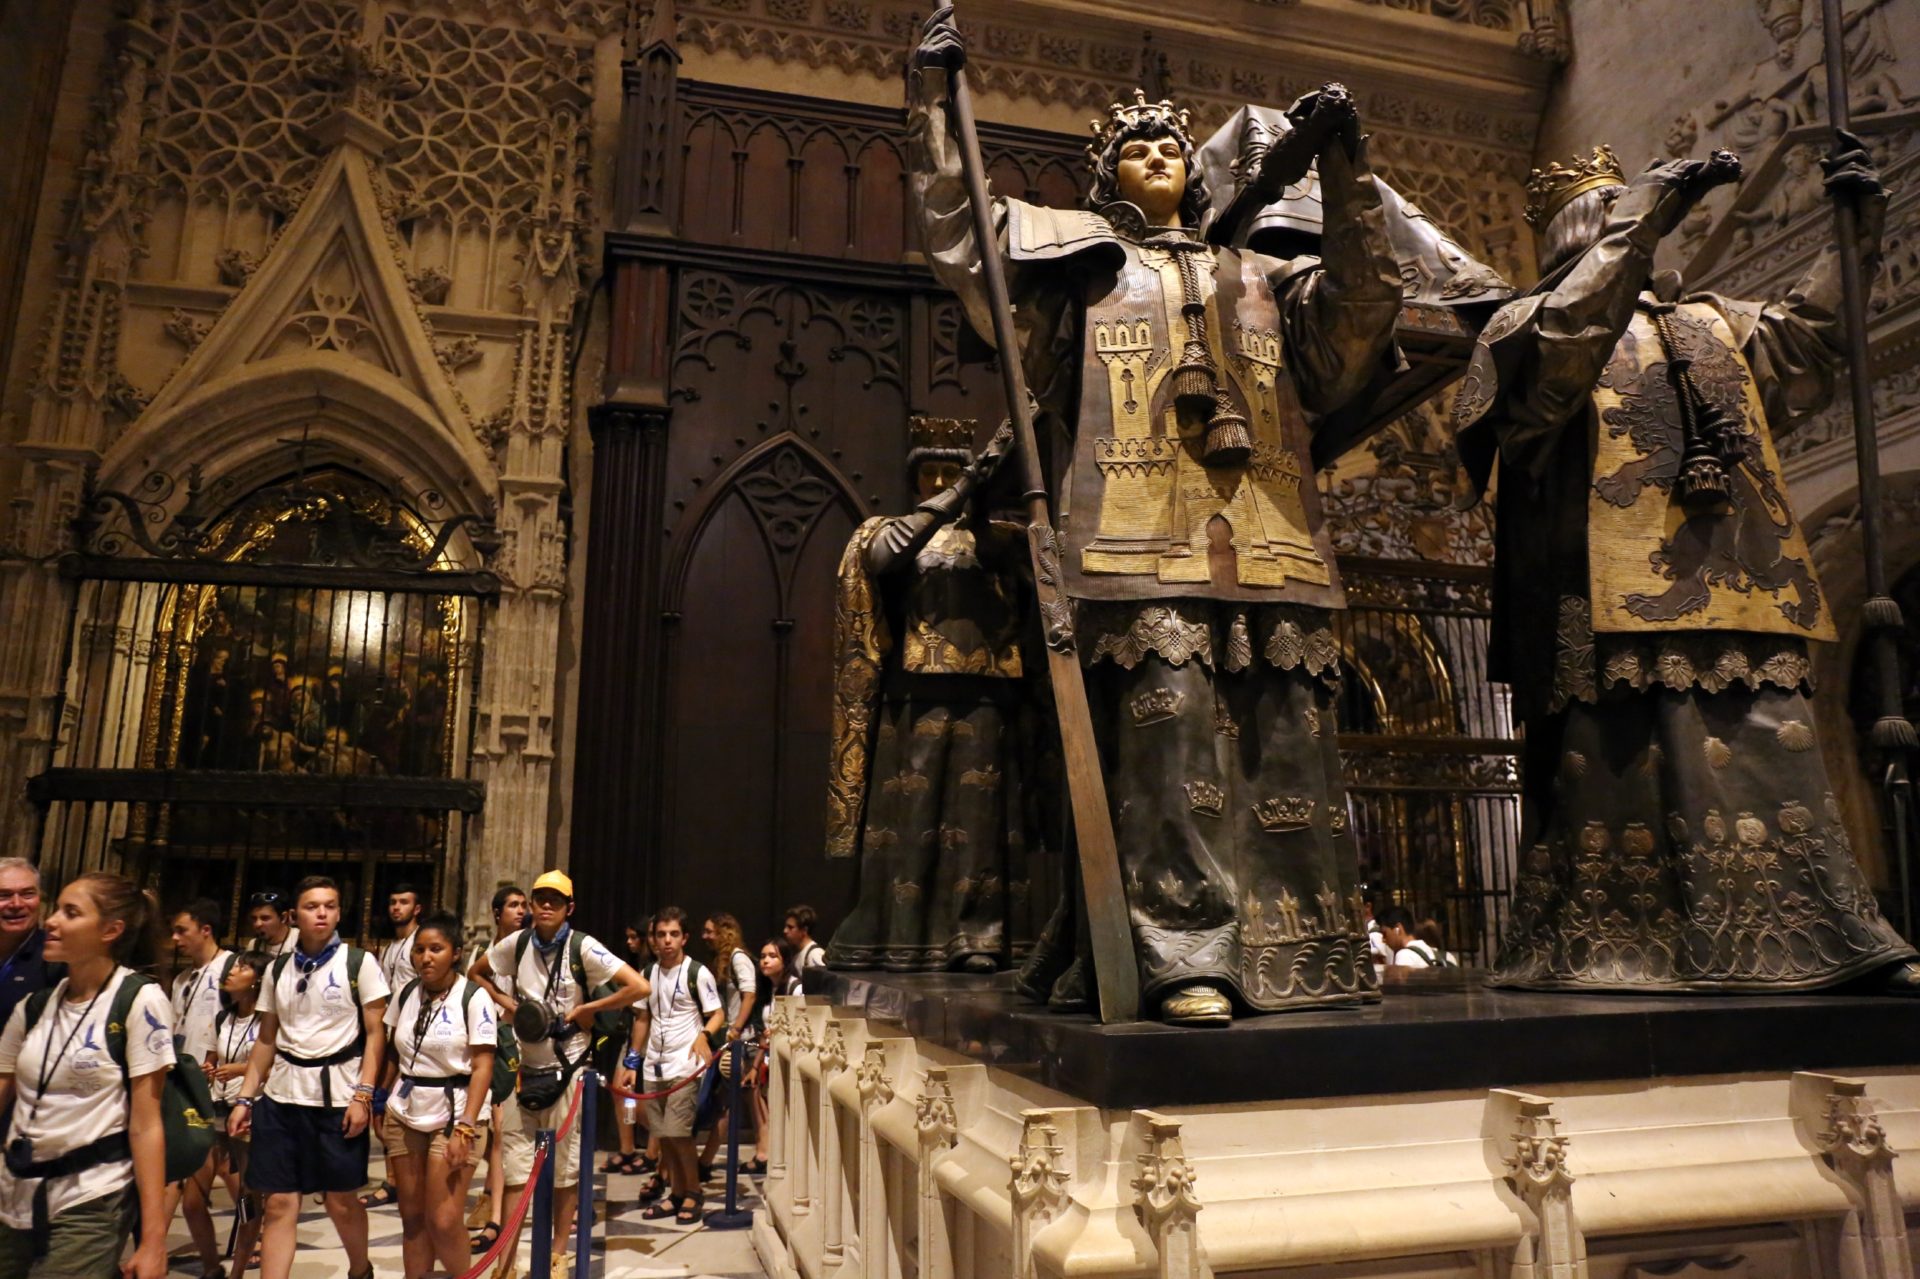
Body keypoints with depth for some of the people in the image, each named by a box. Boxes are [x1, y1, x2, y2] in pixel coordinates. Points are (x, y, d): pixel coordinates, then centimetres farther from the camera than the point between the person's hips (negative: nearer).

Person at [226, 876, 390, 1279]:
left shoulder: (359, 962, -3)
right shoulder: (277, 968, 8)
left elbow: (375, 1034, -5)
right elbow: (266, 1041, 14)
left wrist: (363, 1095, -12)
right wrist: (244, 1098, 7)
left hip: (338, 1095, -3)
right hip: (281, 1095, 3)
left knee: (341, 1201, 5)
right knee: (279, 1203, 1)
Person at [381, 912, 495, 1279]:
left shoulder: (473, 997, -10)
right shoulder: (406, 993, 5)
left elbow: (482, 1067, -13)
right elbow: (394, 1054, 15)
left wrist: (465, 1128, -18)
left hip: (453, 1114, -5)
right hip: (404, 1114, 5)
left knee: (443, 1221, -8)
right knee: (412, 1217, 9)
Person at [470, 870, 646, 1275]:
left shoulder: (583, 947, -14)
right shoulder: (516, 944, -3)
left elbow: (640, 987, -20)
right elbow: (476, 975, 15)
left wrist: (586, 1010, -16)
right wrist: (506, 1004, -1)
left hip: (567, 1067, -3)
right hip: (525, 1064, 3)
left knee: (565, 1162, 9)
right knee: (514, 1157, 6)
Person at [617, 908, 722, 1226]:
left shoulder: (697, 973, -7)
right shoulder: (649, 973, 9)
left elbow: (718, 1013, -5)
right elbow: (642, 1019, 16)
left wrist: (704, 1034, -25)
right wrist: (631, 1062, 14)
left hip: (684, 1067, -6)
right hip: (654, 1066, 6)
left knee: (678, 1133, -8)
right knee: (663, 1134, 9)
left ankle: (692, 1194, 9)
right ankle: (676, 1194, 22)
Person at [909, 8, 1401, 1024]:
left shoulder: (1261, 279, 29)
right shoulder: (1076, 259, 22)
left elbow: (1364, 301, 15)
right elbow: (954, 221, 20)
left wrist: (1342, 167, 7)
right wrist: (932, 90, 19)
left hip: (1267, 546, 4)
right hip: (1142, 540, -3)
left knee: (1286, 745, -3)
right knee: (1168, 739, -16)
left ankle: (1298, 956, 3)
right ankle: (1184, 959, -15)